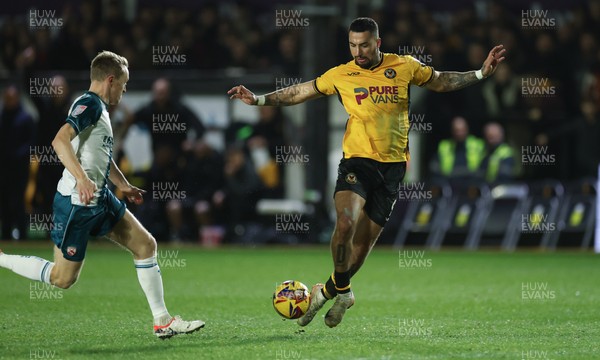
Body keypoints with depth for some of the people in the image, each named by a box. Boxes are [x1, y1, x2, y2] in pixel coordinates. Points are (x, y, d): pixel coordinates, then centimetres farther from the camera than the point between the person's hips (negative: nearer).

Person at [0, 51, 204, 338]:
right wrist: (82, 179, -41)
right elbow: (60, 141, -31)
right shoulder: (89, 104, -15)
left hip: (101, 200, 10)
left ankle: (162, 321, 9)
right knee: (63, 278, -2)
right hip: (76, 204, -10)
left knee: (146, 245, 6)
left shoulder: (99, 108, 15)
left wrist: (124, 186, 40)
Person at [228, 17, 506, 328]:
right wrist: (258, 99, 3)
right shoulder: (341, 75, 3)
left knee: (365, 239, 1)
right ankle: (341, 290, -4)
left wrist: (481, 73, 12)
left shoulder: (405, 67, 5)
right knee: (346, 222, -26)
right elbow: (299, 93, 10)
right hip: (357, 161, -1)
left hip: (392, 166, 1)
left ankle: (330, 289, 25)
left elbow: (442, 81, 19)